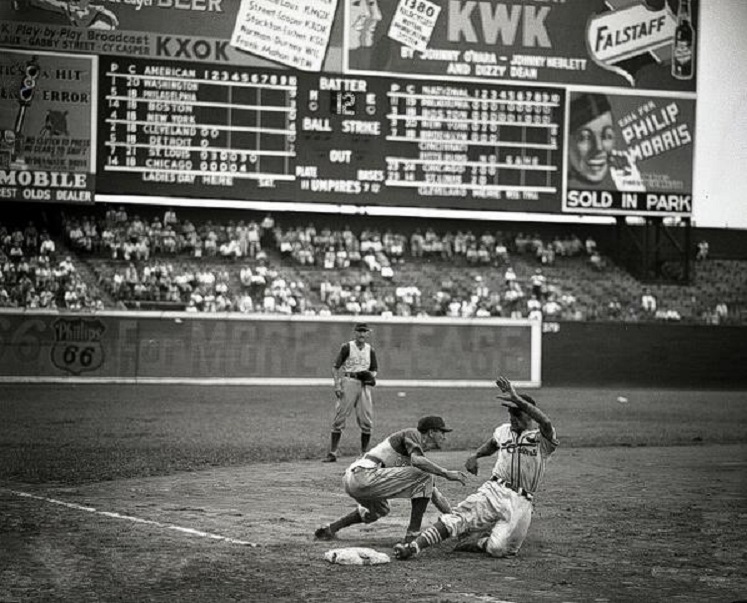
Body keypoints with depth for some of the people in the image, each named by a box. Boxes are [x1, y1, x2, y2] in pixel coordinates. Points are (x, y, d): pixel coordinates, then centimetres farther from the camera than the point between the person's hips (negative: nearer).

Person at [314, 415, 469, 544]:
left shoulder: (420, 449, 26)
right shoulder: (412, 434, 1)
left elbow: (432, 491, 27)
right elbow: (417, 461, -22)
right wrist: (447, 474, -20)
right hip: (364, 475, -10)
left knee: (379, 510, 38)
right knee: (424, 477, -9)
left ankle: (330, 528, 29)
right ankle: (413, 533, -9)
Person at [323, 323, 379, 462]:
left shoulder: (370, 350, 11)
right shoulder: (347, 347, 0)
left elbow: (375, 369, 18)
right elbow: (335, 367, -1)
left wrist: (371, 375, -5)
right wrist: (337, 385, -12)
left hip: (364, 385, 4)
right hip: (348, 382, -4)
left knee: (367, 421, 1)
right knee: (339, 418, -6)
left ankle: (364, 453, 13)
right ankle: (332, 453, -4)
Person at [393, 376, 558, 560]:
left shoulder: (542, 440, -3)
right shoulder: (503, 431, 16)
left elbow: (545, 422, -27)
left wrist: (516, 399, -36)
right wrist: (475, 456, 17)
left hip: (520, 502, -4)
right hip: (492, 490, 4)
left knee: (498, 549, -21)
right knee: (457, 518, -21)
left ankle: (475, 541, 5)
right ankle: (414, 546, -21)